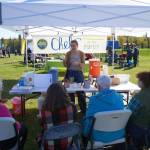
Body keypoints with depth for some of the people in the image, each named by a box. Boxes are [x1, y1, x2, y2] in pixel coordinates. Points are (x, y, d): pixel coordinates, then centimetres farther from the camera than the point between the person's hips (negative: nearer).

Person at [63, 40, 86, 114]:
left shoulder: (81, 53, 0)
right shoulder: (68, 53, 2)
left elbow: (83, 65, -3)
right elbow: (65, 65, 3)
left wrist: (78, 63, -23)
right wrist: (65, 61, -18)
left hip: (79, 73, -1)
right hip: (70, 73, 1)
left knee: (80, 91, -1)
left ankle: (83, 109, 10)